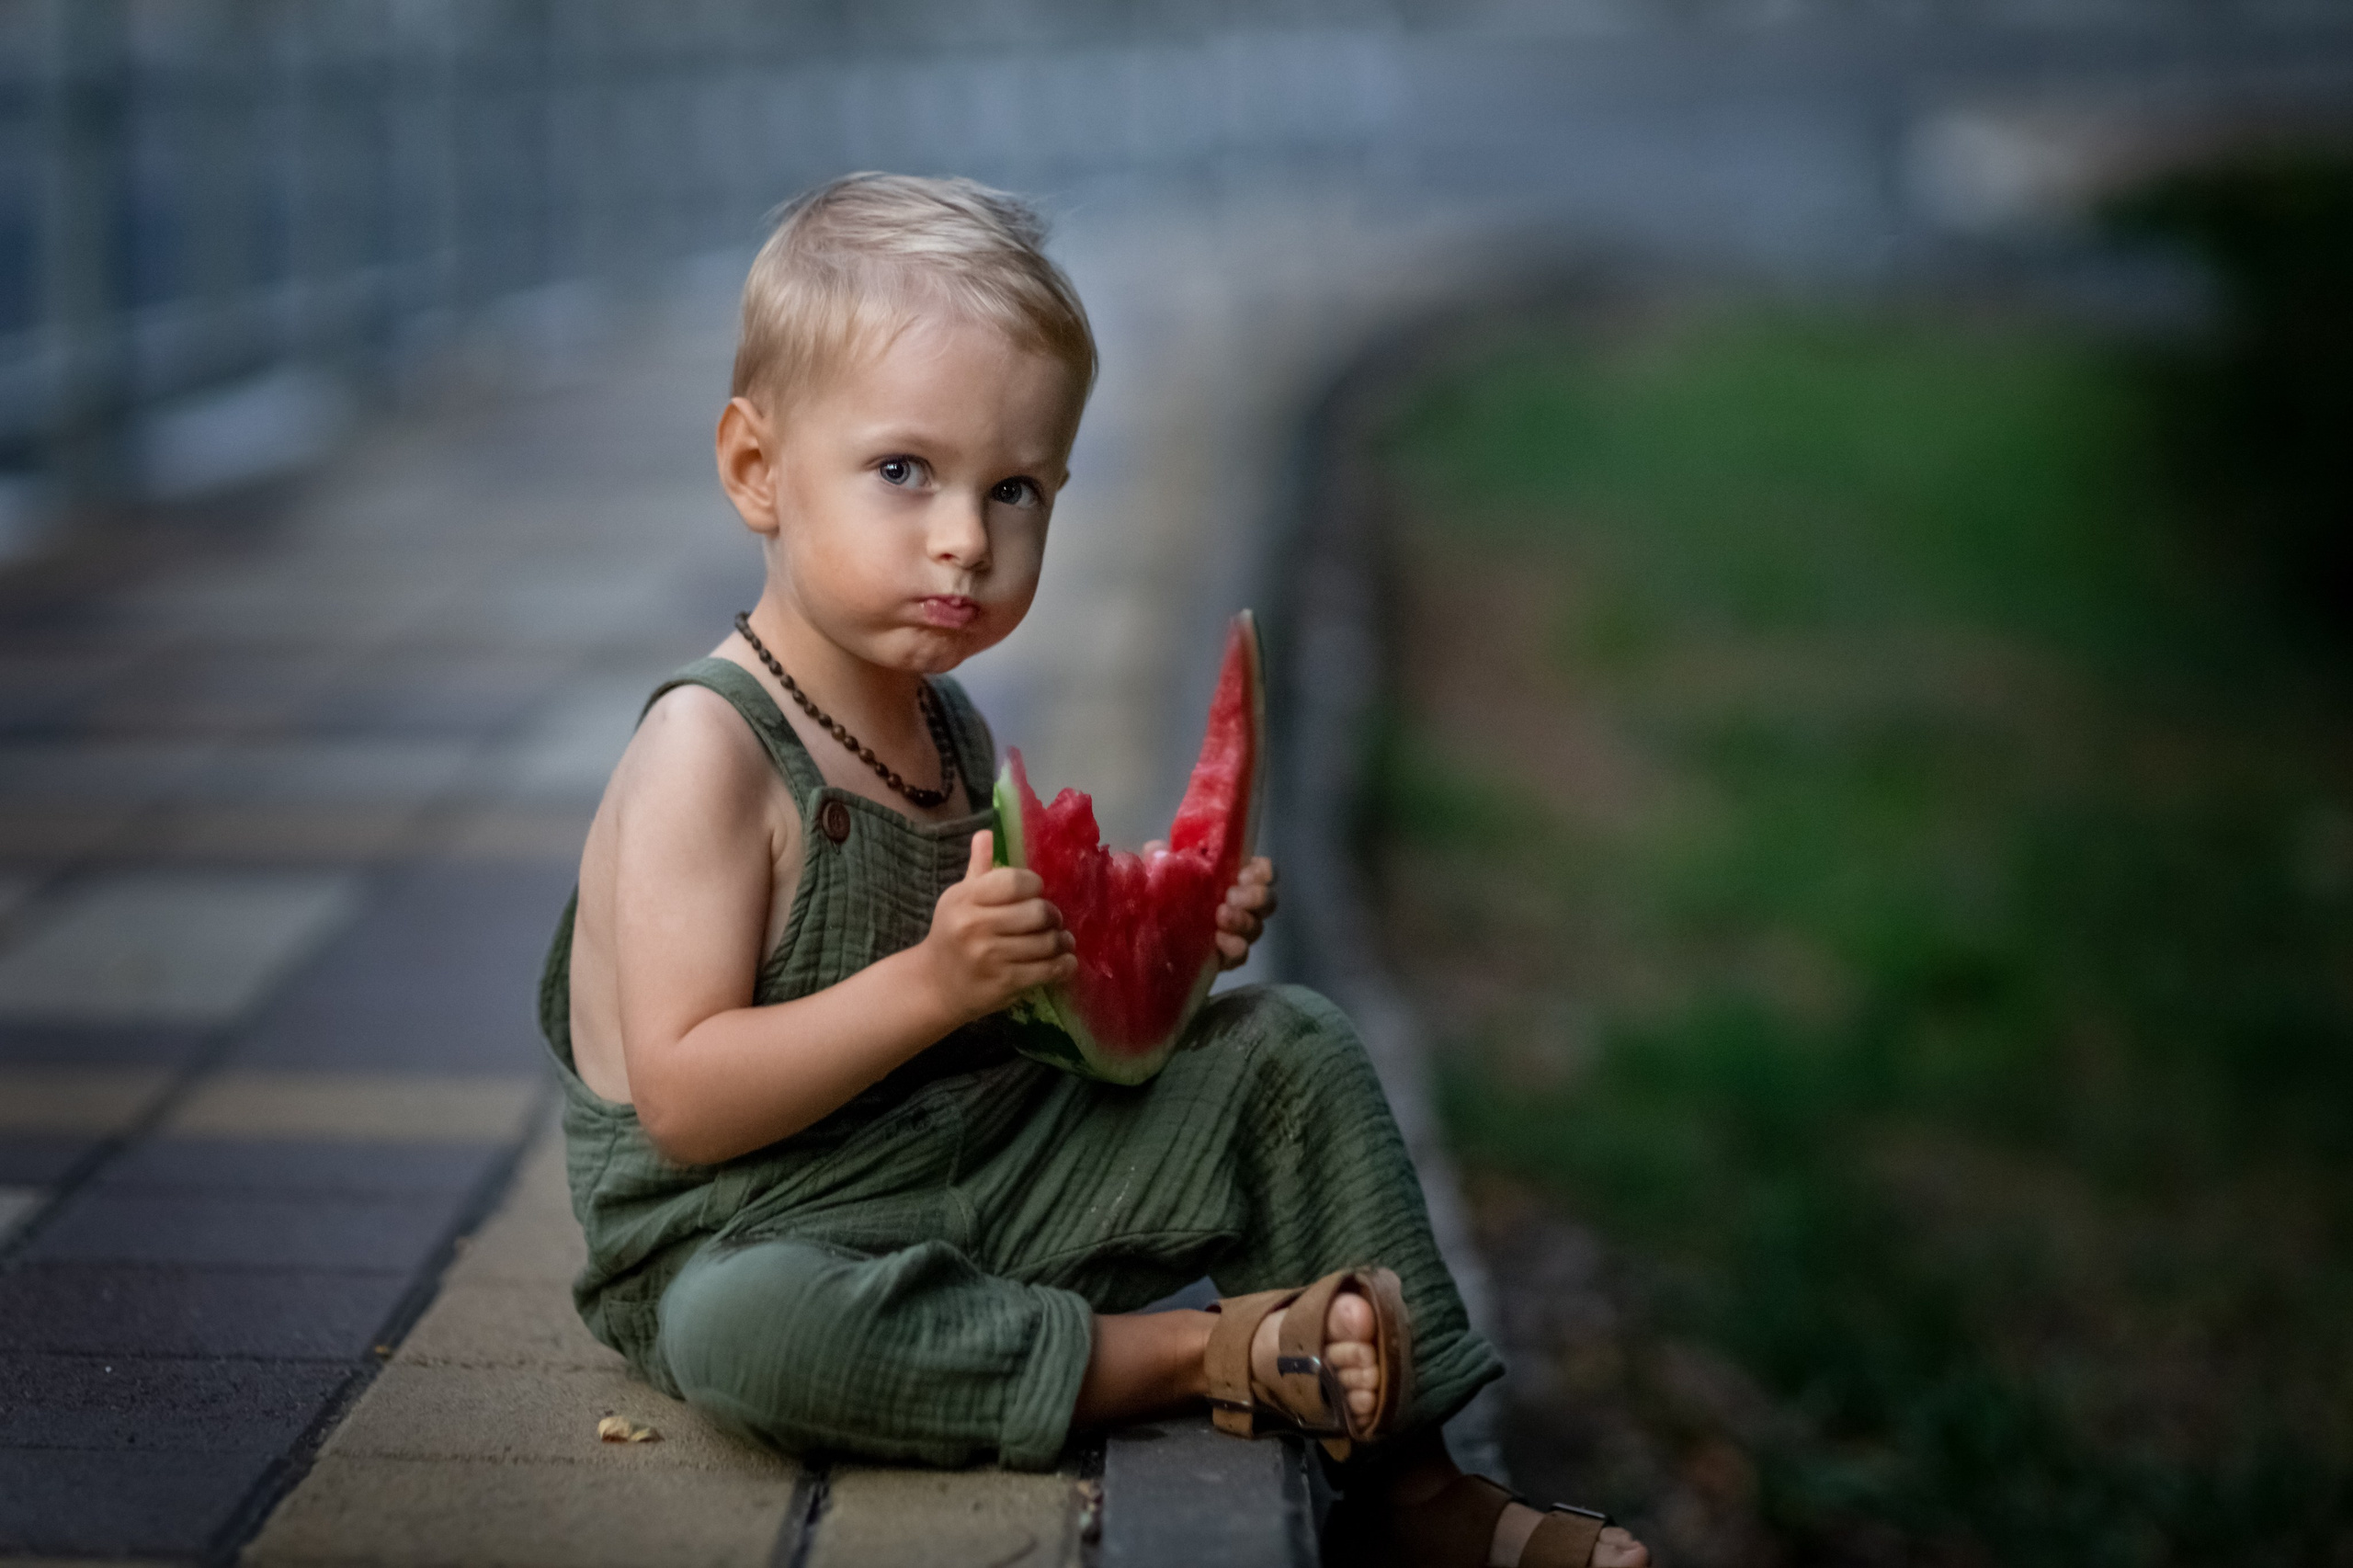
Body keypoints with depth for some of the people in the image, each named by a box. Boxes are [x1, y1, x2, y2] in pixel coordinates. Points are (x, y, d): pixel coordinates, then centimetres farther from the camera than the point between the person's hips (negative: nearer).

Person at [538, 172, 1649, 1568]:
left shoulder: (949, 730, 7)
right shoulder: (708, 750, -19)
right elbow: (686, 1101, -24)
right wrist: (931, 983, -31)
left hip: (987, 1172, 8)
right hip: (749, 1232, -8)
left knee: (1292, 1049, 4)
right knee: (740, 1333, -41)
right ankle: (1194, 1356, -27)